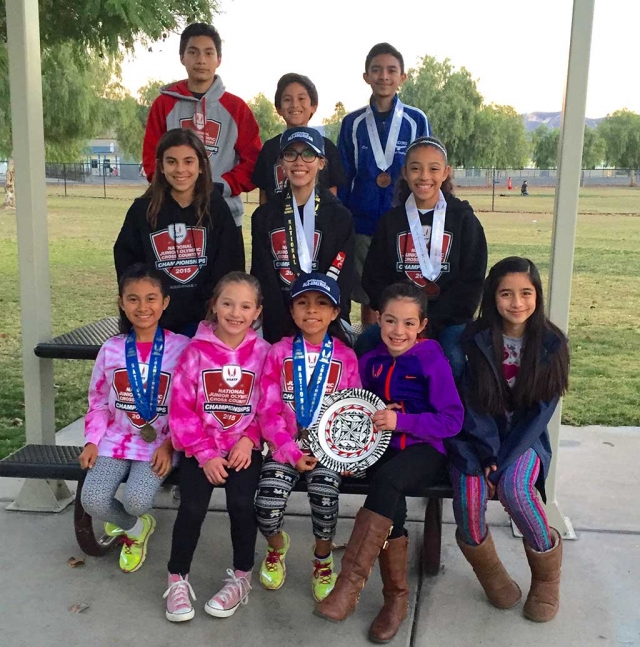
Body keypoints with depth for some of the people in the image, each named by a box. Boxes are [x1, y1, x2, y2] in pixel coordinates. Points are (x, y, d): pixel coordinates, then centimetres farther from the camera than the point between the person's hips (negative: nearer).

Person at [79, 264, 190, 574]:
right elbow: (98, 401, 9)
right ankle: (135, 527, 18)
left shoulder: (181, 347, -8)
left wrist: (169, 445, -13)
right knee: (93, 501, -16)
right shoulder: (111, 348, 2)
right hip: (115, 438, 3)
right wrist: (92, 441, -4)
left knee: (136, 500, -24)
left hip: (159, 443, -3)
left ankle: (129, 522, 17)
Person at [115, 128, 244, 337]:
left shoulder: (217, 208, -1)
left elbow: (229, 268, -1)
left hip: (204, 323, -1)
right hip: (156, 323, 1)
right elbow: (126, 264, 5)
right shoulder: (142, 210, 0)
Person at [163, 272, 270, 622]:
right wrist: (205, 454, -11)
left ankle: (241, 577, 5)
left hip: (244, 445, 0)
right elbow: (181, 409, -5)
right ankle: (177, 579, 9)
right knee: (192, 507, -17)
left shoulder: (263, 352, -1)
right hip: (200, 447, 0)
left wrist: (248, 439, -12)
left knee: (242, 503, -20)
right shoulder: (196, 351, -4)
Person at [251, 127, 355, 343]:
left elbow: (343, 283, -4)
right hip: (277, 330, 1)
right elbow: (263, 279, -2)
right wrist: (282, 331, -14)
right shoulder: (264, 216, 4)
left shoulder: (341, 217, 1)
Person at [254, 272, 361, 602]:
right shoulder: (279, 352, 2)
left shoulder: (345, 357, 3)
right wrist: (292, 452, -12)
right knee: (267, 503, -19)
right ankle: (276, 546, 19)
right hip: (285, 445, 1)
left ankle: (323, 562, 6)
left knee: (324, 494, -26)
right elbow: (269, 411, -2)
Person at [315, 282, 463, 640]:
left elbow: (453, 419, -8)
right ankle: (397, 598, -8)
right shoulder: (371, 361, 9)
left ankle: (350, 583, -31)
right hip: (383, 449, 4)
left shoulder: (433, 360, -5)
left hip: (425, 450, -3)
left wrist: (401, 421, -19)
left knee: (388, 480, -36)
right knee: (391, 505, -27)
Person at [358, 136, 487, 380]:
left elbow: (471, 282, -3)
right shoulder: (391, 220, 10)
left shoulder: (464, 219, 3)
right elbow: (374, 278, 6)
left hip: (449, 320, -2)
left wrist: (431, 321, -14)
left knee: (454, 360, -32)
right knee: (363, 347, -26)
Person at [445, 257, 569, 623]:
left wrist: (504, 459, -15)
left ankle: (547, 569, 1)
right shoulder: (476, 341, -6)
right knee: (469, 494, -26)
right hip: (479, 438, 1)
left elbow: (541, 411, -7)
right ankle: (487, 568, 7)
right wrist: (490, 455, -16)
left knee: (513, 488, -30)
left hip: (525, 438, 0)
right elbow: (473, 405, -6)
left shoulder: (551, 344, -6)